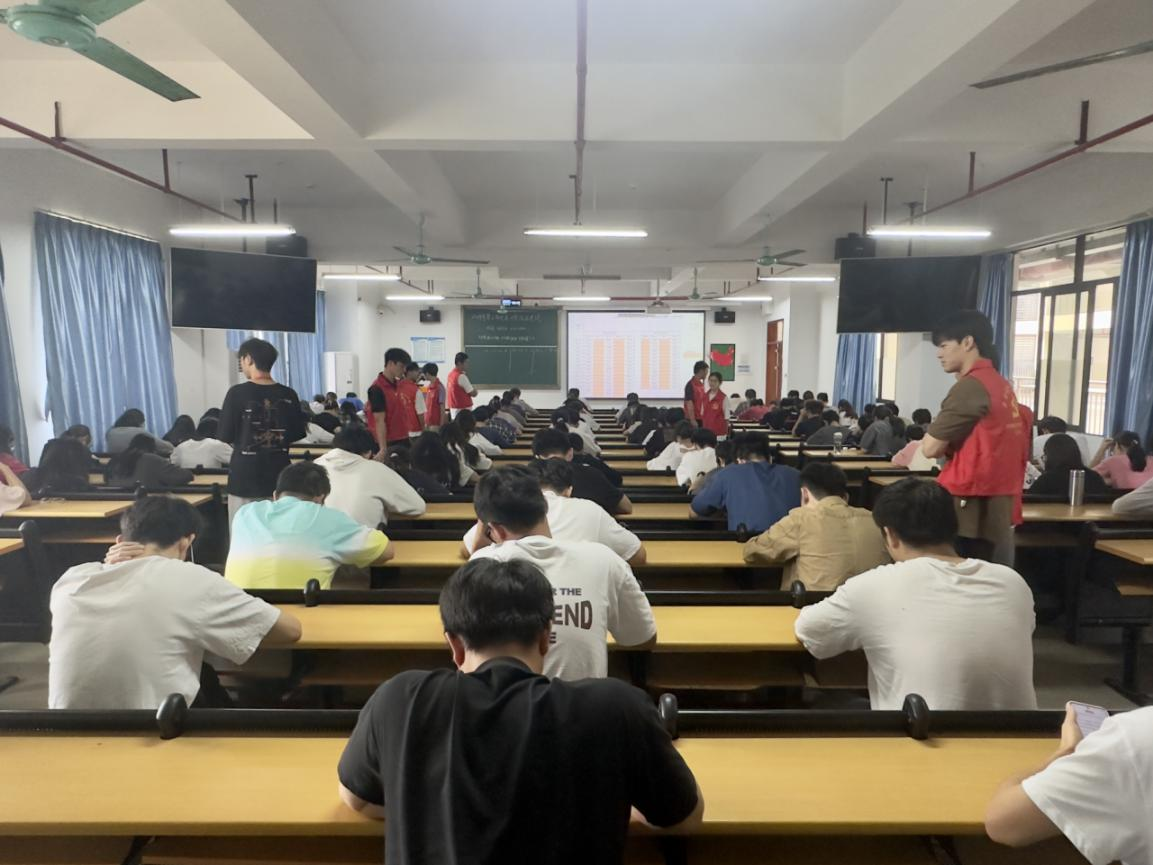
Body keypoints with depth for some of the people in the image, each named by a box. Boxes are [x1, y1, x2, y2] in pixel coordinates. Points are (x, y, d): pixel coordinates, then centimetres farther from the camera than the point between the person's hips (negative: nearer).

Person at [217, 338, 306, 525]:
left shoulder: (237, 393, -10)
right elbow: (297, 434, 8)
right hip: (279, 478, 3)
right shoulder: (288, 395, -1)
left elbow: (224, 436, -4)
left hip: (244, 479, -3)